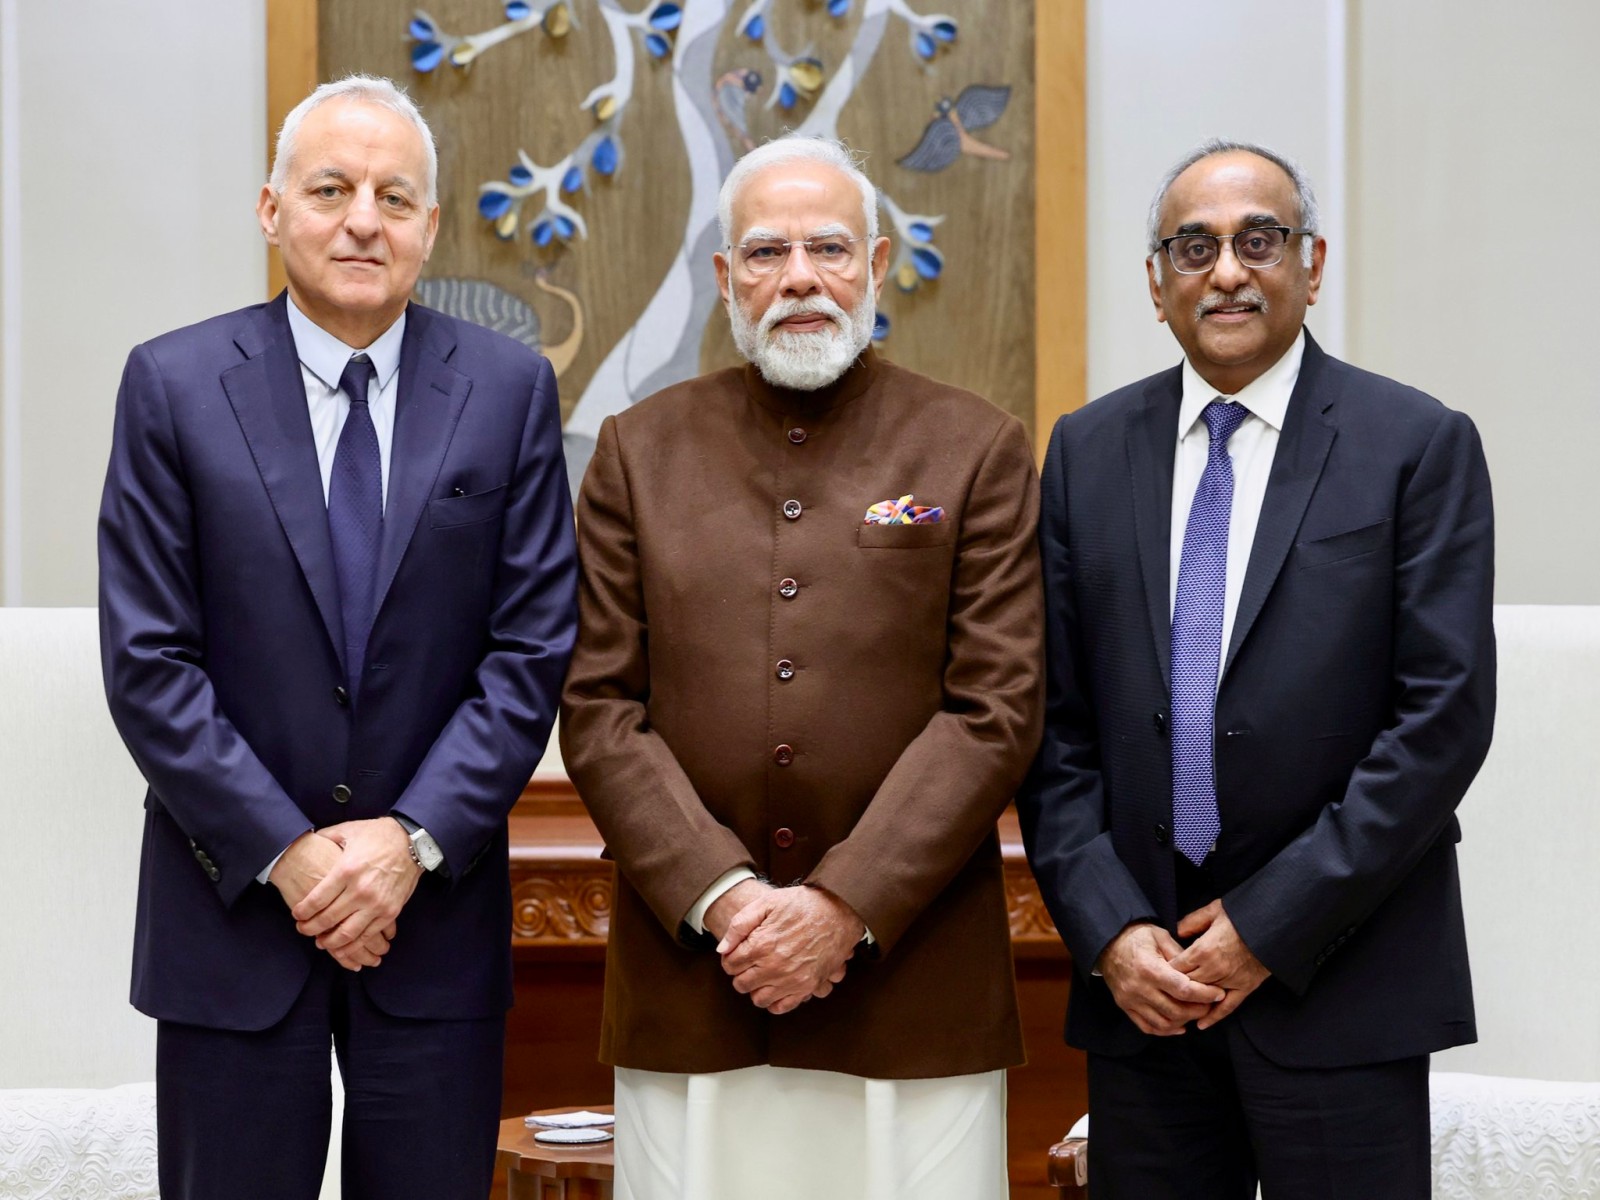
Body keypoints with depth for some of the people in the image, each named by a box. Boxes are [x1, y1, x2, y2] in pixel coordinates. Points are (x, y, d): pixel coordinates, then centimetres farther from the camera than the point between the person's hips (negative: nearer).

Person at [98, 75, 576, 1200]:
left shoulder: (511, 388, 1)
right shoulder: (174, 384, -2)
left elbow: (534, 644, -2)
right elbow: (147, 661, -5)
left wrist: (416, 839, -11)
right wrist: (285, 852, -11)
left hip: (438, 909, 1)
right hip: (233, 902, -1)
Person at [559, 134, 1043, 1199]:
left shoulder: (980, 452, 4)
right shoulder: (640, 451, 9)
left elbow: (996, 711, -4)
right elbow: (599, 711, 3)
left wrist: (846, 906, -11)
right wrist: (722, 897, -8)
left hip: (914, 979, -1)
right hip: (688, 978, 1)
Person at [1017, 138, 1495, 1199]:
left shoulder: (1420, 446, -2)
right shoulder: (1088, 451, 7)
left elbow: (1446, 715, -9)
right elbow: (1056, 720, 6)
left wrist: (1272, 923, -11)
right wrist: (1107, 929, -5)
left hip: (1340, 983, -2)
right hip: (1138, 981, 3)